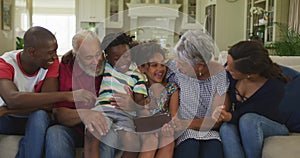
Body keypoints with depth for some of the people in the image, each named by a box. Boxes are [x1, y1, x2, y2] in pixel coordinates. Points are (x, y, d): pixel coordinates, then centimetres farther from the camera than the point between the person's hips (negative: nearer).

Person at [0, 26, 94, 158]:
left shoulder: (52, 63, -13)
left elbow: (49, 104, -23)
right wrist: (67, 95, -47)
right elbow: (13, 99, -40)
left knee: (40, 115, -32)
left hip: (34, 121, 1)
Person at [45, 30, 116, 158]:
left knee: (107, 139, -34)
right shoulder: (65, 68, -7)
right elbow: (59, 113, -15)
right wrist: (82, 114, -38)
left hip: (100, 128, 0)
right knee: (54, 133, -31)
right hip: (73, 129, 1)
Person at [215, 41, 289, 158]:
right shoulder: (229, 74, -14)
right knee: (226, 128, -32)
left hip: (271, 129, -3)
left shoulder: (275, 88, -25)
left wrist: (231, 117, -44)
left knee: (248, 119, -36)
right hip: (239, 127, 4)